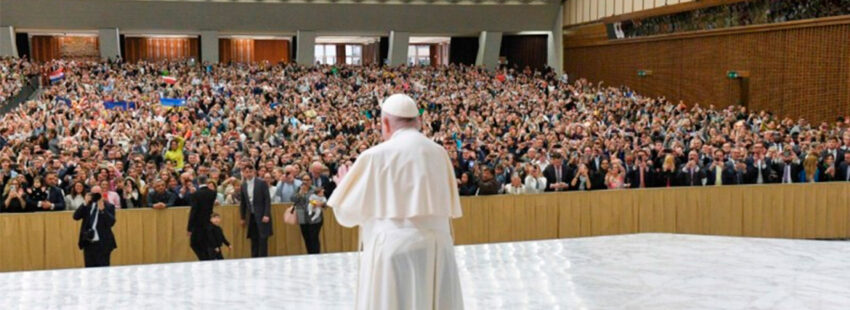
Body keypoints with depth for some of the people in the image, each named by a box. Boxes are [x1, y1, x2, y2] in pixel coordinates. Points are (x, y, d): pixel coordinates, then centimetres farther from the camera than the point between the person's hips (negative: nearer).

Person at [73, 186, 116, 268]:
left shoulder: (108, 206, -1)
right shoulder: (87, 206, 11)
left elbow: (111, 222, -14)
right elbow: (76, 216, -1)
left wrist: (102, 209, -21)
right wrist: (85, 204, -9)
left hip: (102, 244, -4)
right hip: (88, 243, 4)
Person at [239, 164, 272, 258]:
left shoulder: (262, 183, -5)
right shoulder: (243, 185, 8)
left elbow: (267, 200, -7)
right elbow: (243, 203, 15)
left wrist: (266, 215, -14)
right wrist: (243, 217, 14)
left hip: (261, 216, -4)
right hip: (251, 216, 4)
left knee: (263, 239, -6)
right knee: (254, 240, 6)